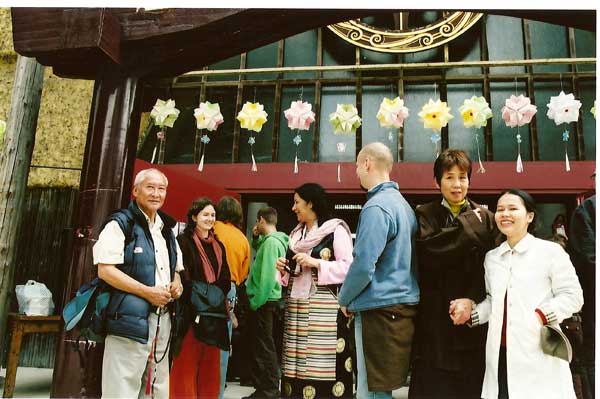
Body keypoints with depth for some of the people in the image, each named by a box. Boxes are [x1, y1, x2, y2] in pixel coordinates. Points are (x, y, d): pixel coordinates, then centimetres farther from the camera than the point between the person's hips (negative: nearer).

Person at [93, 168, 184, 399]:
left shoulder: (166, 230, 16)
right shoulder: (120, 224, -6)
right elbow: (105, 270, -16)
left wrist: (177, 285, 3)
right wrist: (147, 292, -19)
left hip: (162, 319, 8)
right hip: (130, 319, -7)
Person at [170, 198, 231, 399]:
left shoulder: (218, 245, 16)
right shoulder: (183, 241, -4)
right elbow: (181, 276, -12)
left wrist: (220, 299, 3)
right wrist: (196, 301, -14)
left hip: (214, 312, 6)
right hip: (191, 310, -6)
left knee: (210, 363, 11)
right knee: (187, 362, -1)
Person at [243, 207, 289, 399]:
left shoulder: (271, 242, -17)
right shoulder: (269, 240, 12)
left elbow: (268, 276, -23)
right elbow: (258, 252, 31)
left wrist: (257, 301, -18)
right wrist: (256, 238, 14)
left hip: (264, 301, -10)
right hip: (265, 301, 10)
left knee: (265, 347, -2)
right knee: (261, 345, 17)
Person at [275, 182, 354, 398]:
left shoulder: (336, 229, -4)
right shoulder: (296, 233, 17)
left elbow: (348, 267, -10)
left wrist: (316, 263, -16)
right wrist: (283, 268, 3)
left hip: (324, 306, -6)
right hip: (296, 305, 6)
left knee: (324, 362, -7)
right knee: (297, 361, 5)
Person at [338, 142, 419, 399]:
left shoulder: (376, 207, -15)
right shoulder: (402, 202, 12)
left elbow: (363, 266, -20)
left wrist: (345, 299, -2)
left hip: (380, 310, -9)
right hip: (404, 305, 9)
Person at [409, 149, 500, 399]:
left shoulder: (484, 217, 9)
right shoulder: (425, 216, 6)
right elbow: (430, 251, -13)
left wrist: (471, 301, -14)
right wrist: (468, 226, -7)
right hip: (435, 321, -1)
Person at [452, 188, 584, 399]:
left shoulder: (551, 251, -2)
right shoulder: (491, 257, 15)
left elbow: (572, 296, -3)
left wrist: (542, 315, -16)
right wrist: (472, 311, 3)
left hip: (538, 355, -5)